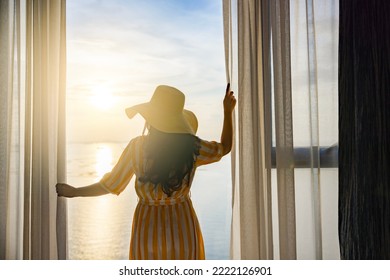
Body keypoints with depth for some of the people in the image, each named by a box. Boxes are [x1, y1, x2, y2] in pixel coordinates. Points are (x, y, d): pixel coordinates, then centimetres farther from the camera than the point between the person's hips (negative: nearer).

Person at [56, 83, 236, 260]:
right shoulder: (192, 147, -10)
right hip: (183, 232, 1)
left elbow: (110, 186, -5)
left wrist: (74, 192, 12)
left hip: (148, 231, 0)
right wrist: (227, 112, 20)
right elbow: (225, 147, 10)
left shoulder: (137, 147, -13)